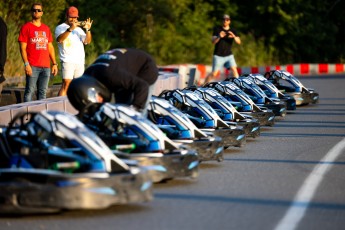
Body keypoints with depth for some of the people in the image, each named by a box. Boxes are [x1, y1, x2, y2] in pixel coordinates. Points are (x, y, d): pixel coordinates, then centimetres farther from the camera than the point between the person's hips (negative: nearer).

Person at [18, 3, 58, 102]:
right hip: (32, 67, -5)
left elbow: (50, 47, 21)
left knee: (43, 92, 6)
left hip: (46, 67, 5)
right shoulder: (26, 27, 1)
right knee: (29, 91, -8)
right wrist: (26, 64, -14)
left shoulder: (46, 28, 18)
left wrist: (54, 63, 12)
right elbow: (22, 48, -4)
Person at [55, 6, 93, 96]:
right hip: (68, 61, -6)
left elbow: (87, 41, 7)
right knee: (66, 84, -17)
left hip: (80, 62, 6)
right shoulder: (60, 28, 5)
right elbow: (59, 39, -16)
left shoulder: (79, 29, 21)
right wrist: (70, 29, -27)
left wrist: (88, 30, -10)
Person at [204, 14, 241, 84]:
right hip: (218, 56, -2)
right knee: (214, 74, -2)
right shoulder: (217, 29, -1)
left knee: (234, 69, -18)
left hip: (229, 55, 2)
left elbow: (239, 42, -5)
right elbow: (213, 41, -11)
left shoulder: (233, 31, 5)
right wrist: (219, 37, -32)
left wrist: (234, 37, -27)